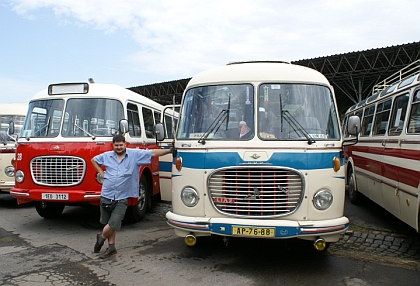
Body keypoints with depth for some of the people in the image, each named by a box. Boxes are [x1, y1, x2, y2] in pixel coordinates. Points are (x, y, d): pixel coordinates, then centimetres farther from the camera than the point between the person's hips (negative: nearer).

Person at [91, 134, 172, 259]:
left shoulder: (135, 154, -1)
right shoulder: (106, 156, 8)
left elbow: (153, 153, -6)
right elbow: (94, 160, 25)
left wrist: (170, 150, -14)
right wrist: (102, 173, 12)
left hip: (122, 198, -3)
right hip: (106, 196, 3)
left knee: (113, 224, -8)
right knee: (109, 223, 12)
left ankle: (101, 237, 23)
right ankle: (111, 247, 29)